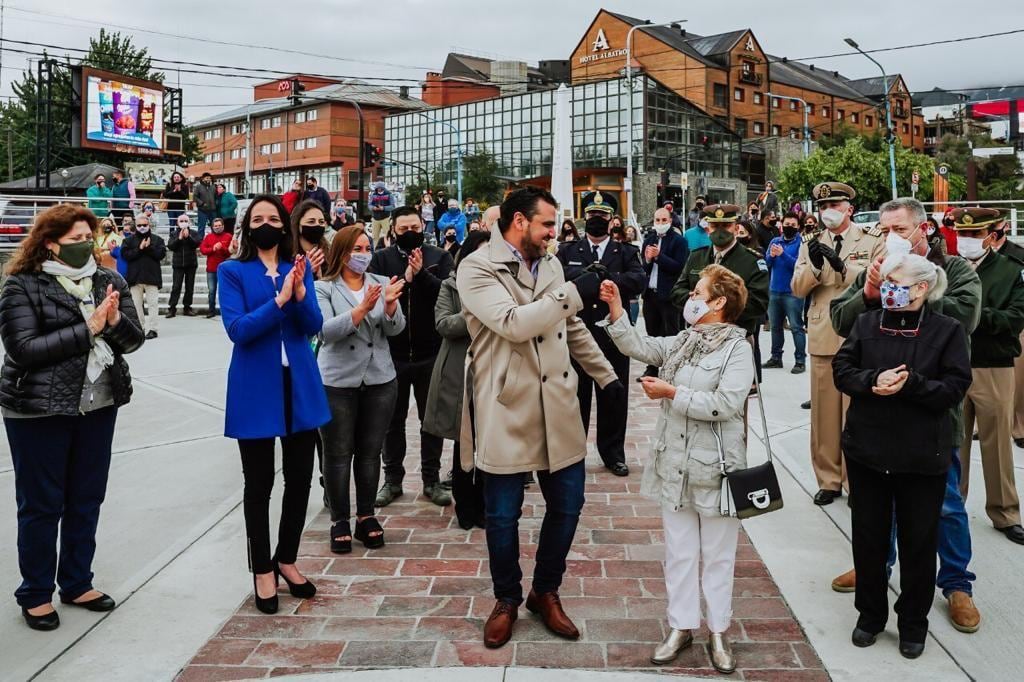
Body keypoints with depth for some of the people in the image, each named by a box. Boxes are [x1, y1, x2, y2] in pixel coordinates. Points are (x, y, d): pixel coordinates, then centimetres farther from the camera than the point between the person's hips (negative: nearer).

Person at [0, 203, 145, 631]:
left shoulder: (109, 281, 5)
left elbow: (134, 339, 2)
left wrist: (115, 320, -19)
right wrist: (87, 328, -22)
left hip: (98, 405, 5)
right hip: (39, 410, -5)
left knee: (87, 499, 13)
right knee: (41, 504, 6)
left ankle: (77, 583, 29)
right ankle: (35, 594, 22)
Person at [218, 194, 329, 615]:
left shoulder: (300, 267, 6)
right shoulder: (232, 271, -2)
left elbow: (314, 326, -3)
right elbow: (237, 329, -15)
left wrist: (299, 293, -21)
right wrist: (279, 300, -24)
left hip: (300, 386, 3)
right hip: (256, 390, -3)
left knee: (300, 477, 11)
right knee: (259, 482, 6)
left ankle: (286, 559, 30)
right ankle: (262, 570, 22)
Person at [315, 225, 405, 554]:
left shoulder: (381, 282, 5)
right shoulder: (324, 288, -3)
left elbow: (395, 329, -3)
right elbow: (326, 331, -16)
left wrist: (391, 303, -24)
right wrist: (362, 309, -28)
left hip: (380, 380, 3)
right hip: (337, 382, -2)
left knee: (370, 452, 10)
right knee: (338, 454, 4)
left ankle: (366, 516, 23)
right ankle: (339, 520, 17)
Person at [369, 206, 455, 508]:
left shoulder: (439, 257, 2)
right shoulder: (381, 259, 3)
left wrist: (421, 274, -23)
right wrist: (404, 279, -22)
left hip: (430, 352, 0)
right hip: (392, 353, 0)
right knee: (393, 419, 12)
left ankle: (431, 480, 21)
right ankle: (393, 479, 25)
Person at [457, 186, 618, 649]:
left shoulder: (551, 266, 12)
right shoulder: (476, 269, -9)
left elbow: (574, 330, 21)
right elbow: (513, 323, -24)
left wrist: (606, 375, 21)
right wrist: (574, 294, -20)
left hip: (557, 407, 6)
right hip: (506, 412, -5)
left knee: (567, 505, 10)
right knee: (503, 516, 6)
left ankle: (545, 592, 31)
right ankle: (507, 599, 30)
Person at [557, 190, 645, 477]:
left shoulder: (626, 253, 7)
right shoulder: (567, 252, 7)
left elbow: (639, 280, -11)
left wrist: (607, 275, -23)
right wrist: (587, 274, -24)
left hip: (613, 335, 1)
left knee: (614, 396, 9)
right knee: (575, 396, 8)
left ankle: (613, 453, 24)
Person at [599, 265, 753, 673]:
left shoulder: (738, 349, -11)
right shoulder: (681, 342, 8)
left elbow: (725, 405, -21)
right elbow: (637, 346, 3)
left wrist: (672, 393, -18)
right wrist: (615, 309, -8)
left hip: (715, 468, -5)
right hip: (674, 465, 6)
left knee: (717, 555, 10)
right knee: (679, 551, 13)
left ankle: (719, 632, 23)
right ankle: (681, 627, 25)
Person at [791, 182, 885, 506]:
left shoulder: (873, 240, 2)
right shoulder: (811, 243, 12)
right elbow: (797, 288, 4)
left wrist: (842, 266, -21)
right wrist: (814, 265, -14)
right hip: (823, 339, 3)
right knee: (824, 413, 8)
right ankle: (828, 479, 19)